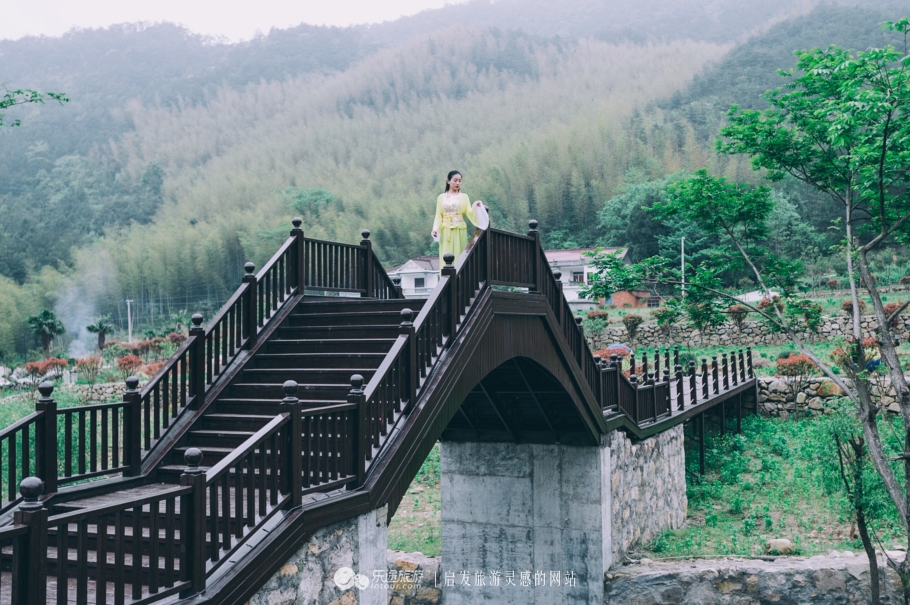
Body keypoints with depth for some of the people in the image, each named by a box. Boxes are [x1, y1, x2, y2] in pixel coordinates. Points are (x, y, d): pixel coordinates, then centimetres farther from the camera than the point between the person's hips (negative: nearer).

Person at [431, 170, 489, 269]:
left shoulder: (464, 197, 6)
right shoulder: (441, 197, 7)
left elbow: (469, 213, -2)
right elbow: (439, 215, 4)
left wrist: (475, 207, -20)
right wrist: (435, 229, -9)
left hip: (460, 231, 0)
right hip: (446, 231, 0)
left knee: (459, 256, 0)